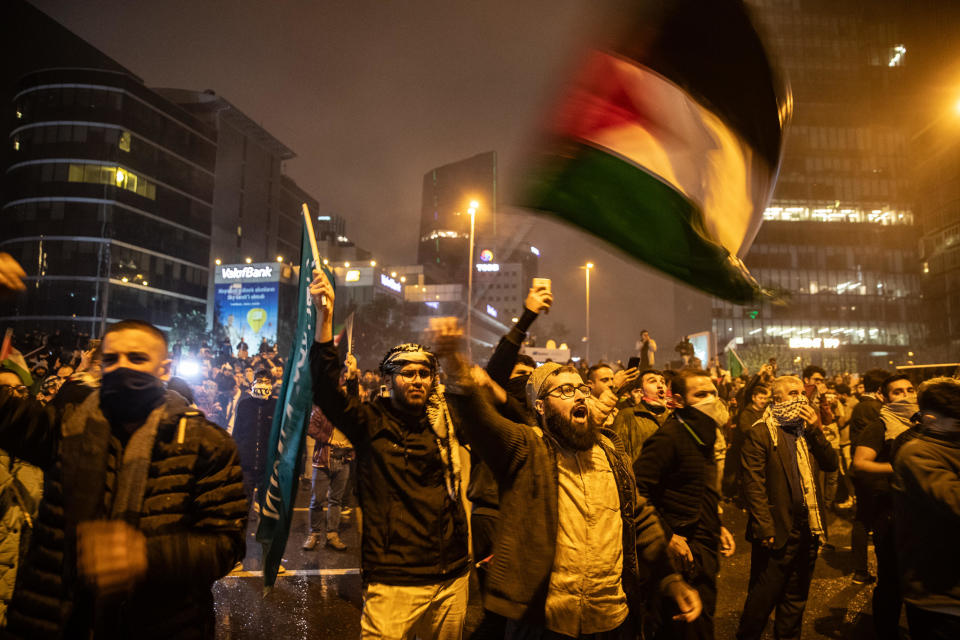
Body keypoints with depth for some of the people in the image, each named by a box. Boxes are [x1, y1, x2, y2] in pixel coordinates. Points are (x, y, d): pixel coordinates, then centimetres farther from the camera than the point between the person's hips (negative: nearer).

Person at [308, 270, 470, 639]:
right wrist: (326, 316, -26)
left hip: (453, 577, 4)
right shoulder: (370, 422, -4)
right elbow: (326, 390, -18)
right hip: (393, 582, -4)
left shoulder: (444, 419, 5)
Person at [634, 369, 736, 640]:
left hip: (707, 550, 9)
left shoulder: (702, 435, 12)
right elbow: (637, 489, -26)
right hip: (688, 553, -9)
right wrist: (667, 537, -22)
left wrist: (717, 526, 15)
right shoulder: (669, 436, -18)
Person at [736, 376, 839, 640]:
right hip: (778, 532, -6)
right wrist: (765, 529, -19)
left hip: (808, 529, 7)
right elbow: (753, 484, -15)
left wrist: (816, 431, -6)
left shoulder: (807, 430, 13)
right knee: (763, 597, 3)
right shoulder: (760, 433, -10)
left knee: (796, 597, 19)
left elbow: (831, 464, 5)